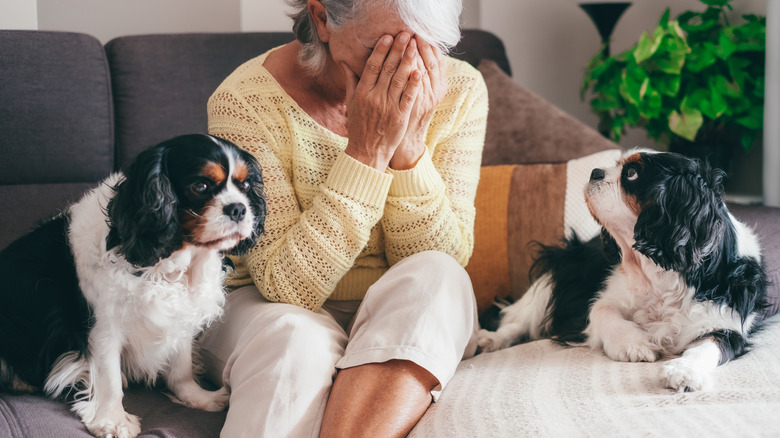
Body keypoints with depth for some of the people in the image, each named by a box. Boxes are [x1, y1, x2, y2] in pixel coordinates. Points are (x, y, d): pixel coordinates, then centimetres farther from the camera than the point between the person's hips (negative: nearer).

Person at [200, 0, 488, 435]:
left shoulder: (459, 90, -10)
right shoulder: (245, 100, -20)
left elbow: (447, 261, -13)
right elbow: (286, 285, -24)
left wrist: (409, 147, -28)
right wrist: (366, 152, -31)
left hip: (408, 322, 3)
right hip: (277, 310, -3)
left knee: (434, 278, -30)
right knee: (294, 339, -36)